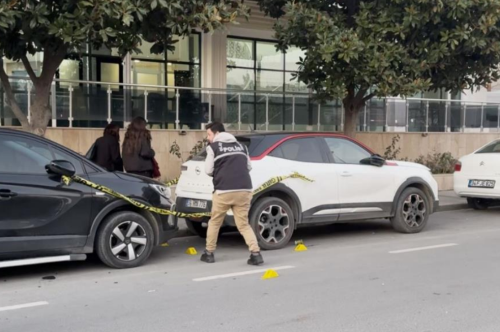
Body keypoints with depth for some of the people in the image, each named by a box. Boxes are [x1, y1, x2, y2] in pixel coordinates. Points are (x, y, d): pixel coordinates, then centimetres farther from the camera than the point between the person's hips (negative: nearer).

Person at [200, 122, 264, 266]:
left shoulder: (213, 147, 4)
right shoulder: (241, 146, 19)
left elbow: (208, 170, 2)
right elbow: (249, 167, 21)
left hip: (224, 191, -4)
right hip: (244, 190, 4)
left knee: (214, 223, 16)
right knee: (244, 224, 11)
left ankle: (209, 253, 23)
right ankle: (256, 253, -5)